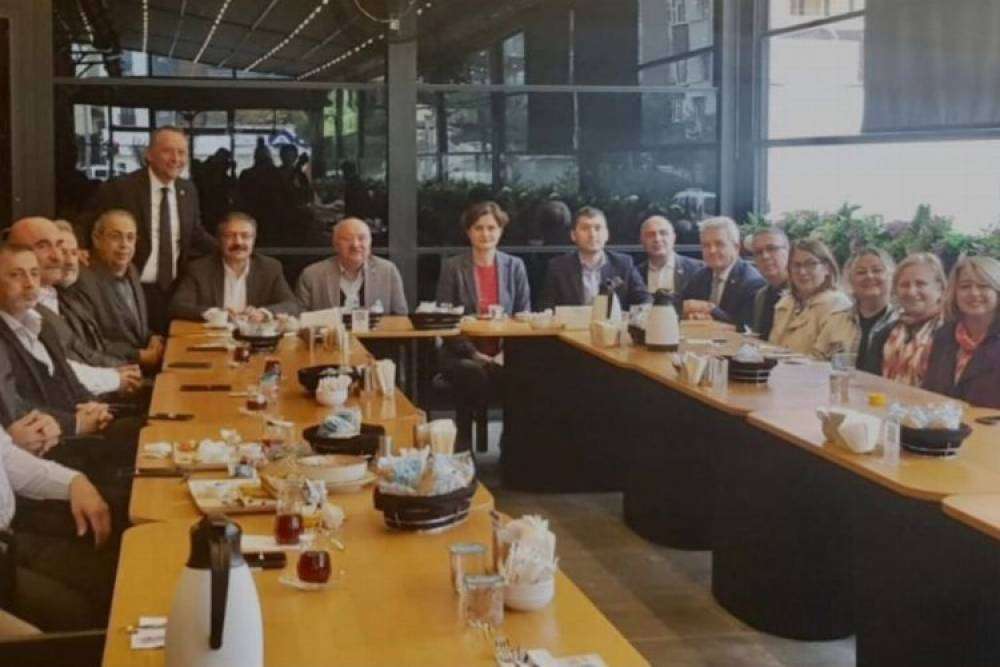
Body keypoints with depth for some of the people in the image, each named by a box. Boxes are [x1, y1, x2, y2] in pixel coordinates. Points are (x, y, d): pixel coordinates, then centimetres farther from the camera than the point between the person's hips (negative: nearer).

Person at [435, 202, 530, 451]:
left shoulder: (515, 266, 10)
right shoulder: (453, 268, 2)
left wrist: (508, 353, -10)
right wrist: (474, 354, -14)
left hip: (504, 354, 2)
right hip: (463, 354, -1)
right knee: (475, 374, -36)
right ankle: (463, 447, -19)